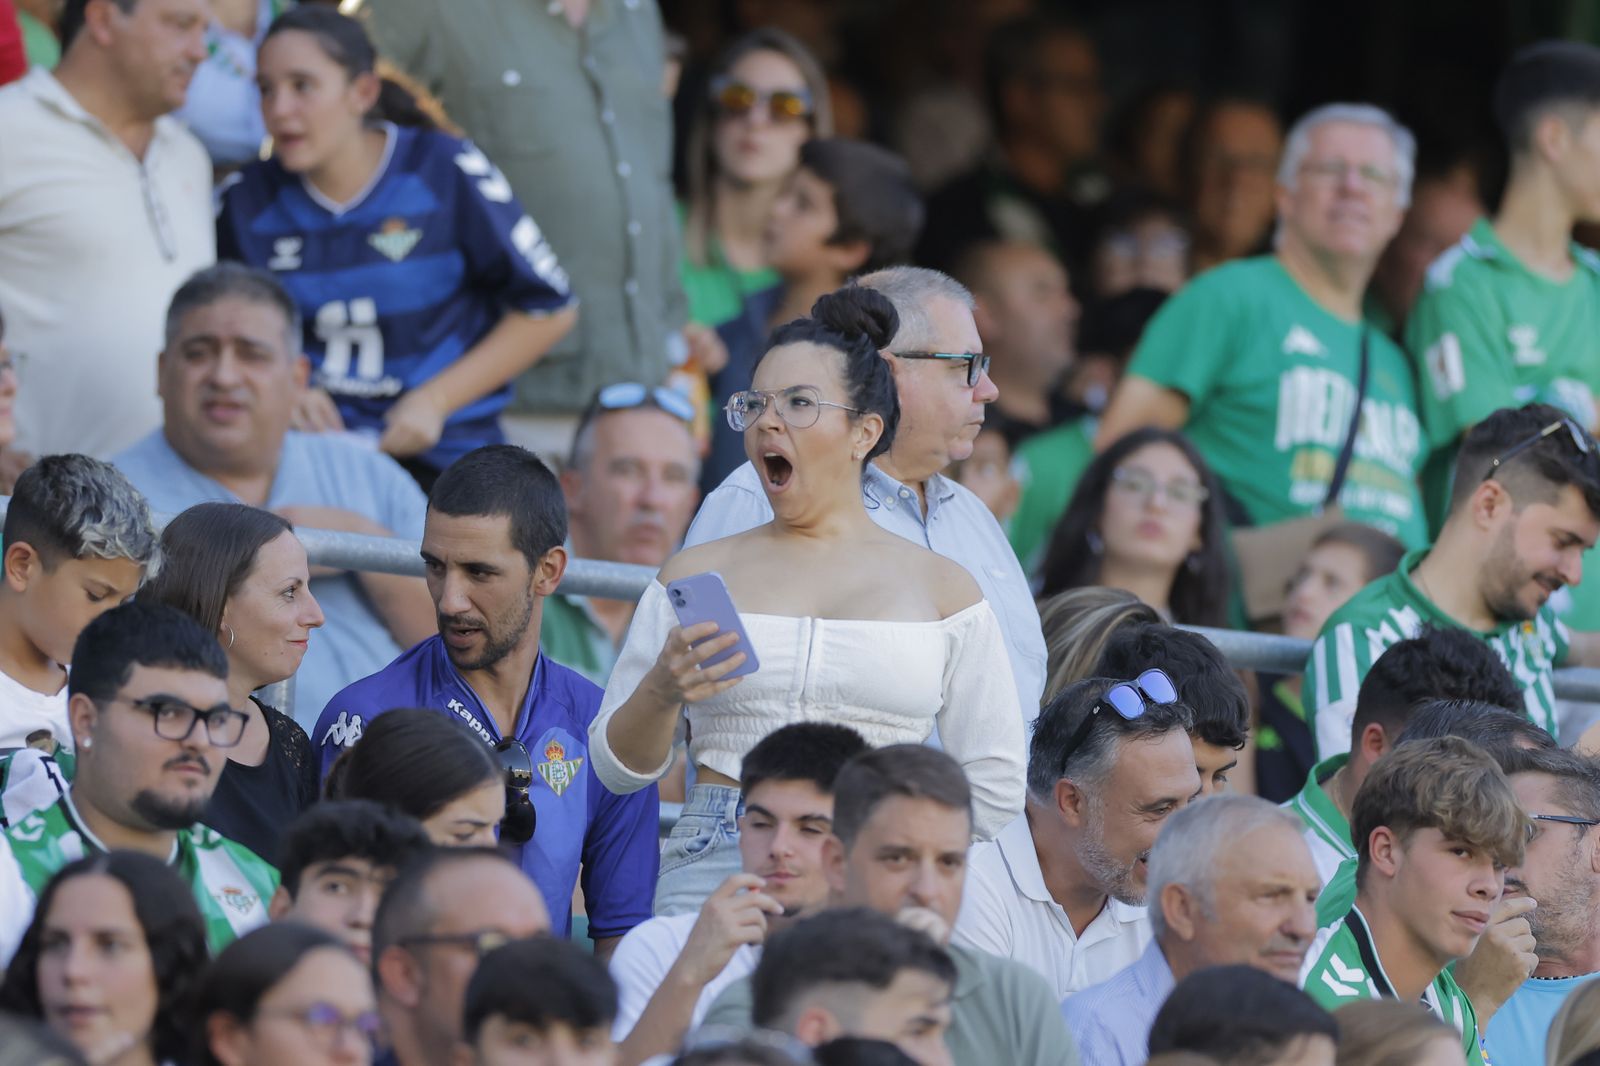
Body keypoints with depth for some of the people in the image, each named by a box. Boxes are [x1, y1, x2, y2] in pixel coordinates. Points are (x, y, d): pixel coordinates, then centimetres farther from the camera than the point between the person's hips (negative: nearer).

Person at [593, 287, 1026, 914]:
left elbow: (995, 788, 9)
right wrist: (660, 694, -6)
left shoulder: (941, 588, 10)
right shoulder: (696, 575, 13)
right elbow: (617, 768, 12)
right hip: (714, 877, 1)